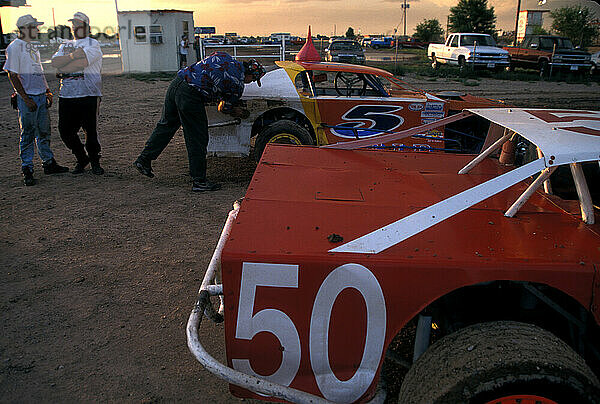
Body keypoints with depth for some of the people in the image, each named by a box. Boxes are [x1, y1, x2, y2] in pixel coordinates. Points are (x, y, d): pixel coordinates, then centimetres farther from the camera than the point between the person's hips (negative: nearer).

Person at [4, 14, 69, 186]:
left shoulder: (33, 47, 16)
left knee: (44, 132, 14)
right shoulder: (14, 48, -9)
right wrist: (27, 99, -16)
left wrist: (48, 92, 13)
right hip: (27, 98, -8)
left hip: (41, 96, 8)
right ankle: (27, 170, 5)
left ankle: (49, 163, 24)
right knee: (27, 135, -2)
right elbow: (13, 75, -13)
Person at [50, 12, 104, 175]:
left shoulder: (93, 44, 4)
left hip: (88, 94, -5)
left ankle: (95, 161, 16)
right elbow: (55, 62, 4)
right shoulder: (65, 45, 22)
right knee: (65, 131, 6)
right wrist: (73, 55, -8)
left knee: (91, 131, -2)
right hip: (67, 94, 5)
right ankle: (81, 159, 25)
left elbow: (83, 62, -13)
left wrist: (63, 69, -4)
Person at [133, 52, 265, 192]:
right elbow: (225, 108, 10)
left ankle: (144, 159, 31)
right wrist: (239, 112, 31)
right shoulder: (238, 84, -1)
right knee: (198, 141, 2)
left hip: (176, 83, 8)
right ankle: (199, 181, 9)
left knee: (166, 125, 23)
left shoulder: (222, 55, 17)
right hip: (190, 96, -8)